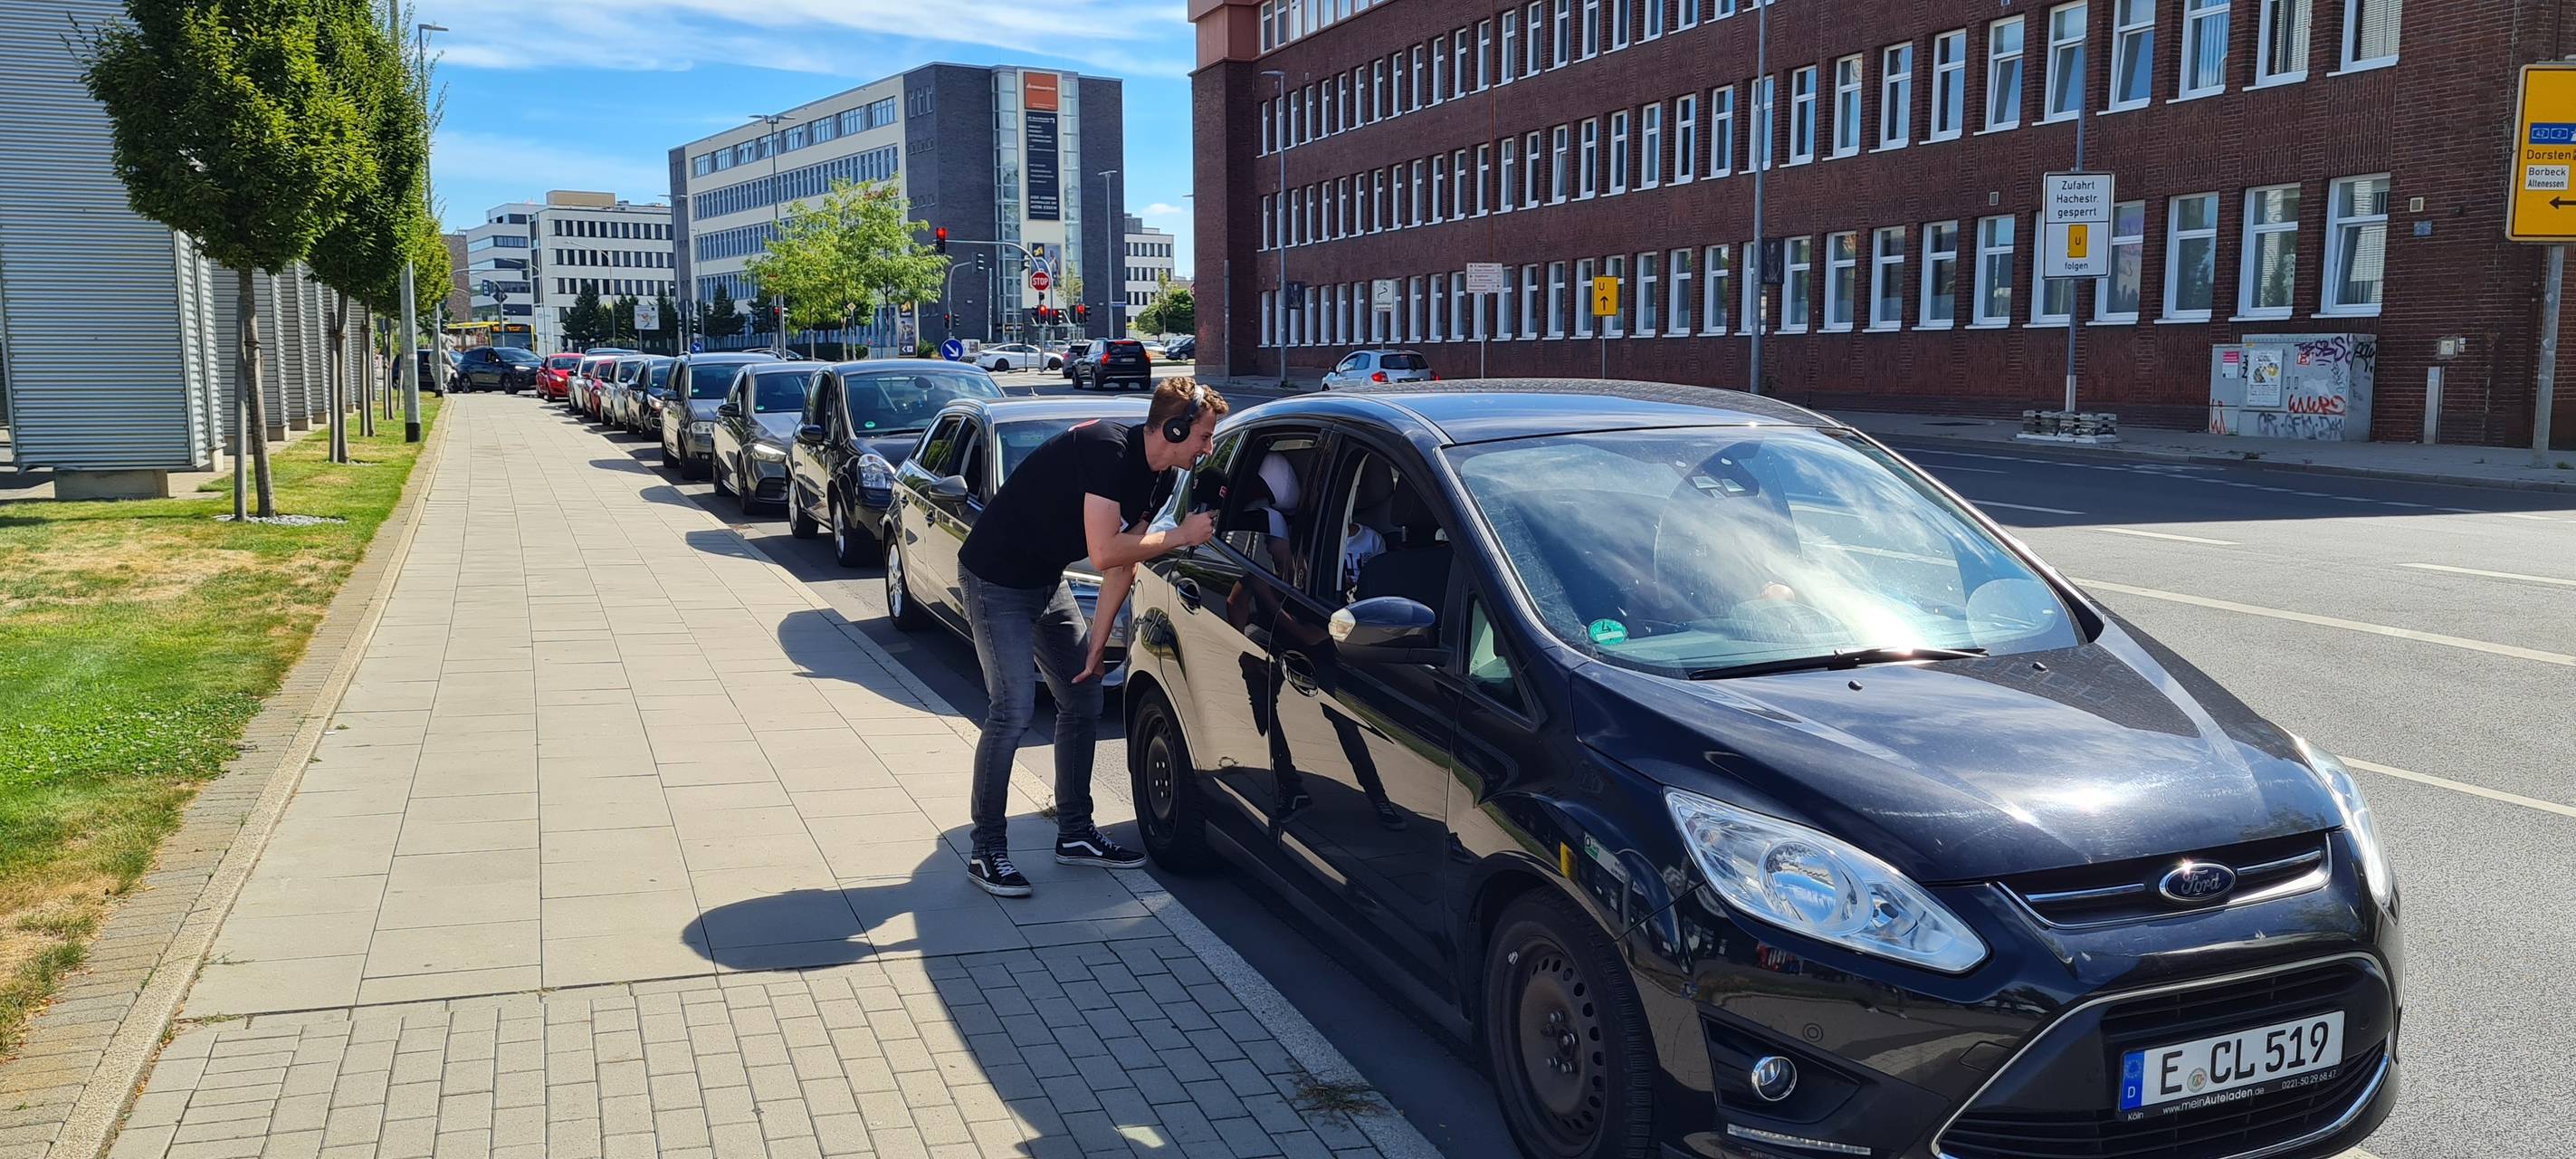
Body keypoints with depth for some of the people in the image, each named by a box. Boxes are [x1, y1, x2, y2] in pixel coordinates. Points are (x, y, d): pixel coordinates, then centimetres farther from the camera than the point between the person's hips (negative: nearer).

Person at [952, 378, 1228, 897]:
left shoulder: (1158, 478, 1)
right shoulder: (1108, 449, -27)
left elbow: (1124, 565, 5)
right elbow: (1103, 553, -31)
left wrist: (1095, 647, 3)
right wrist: (1180, 536, -21)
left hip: (1047, 581, 10)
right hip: (996, 578, -9)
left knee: (1083, 700, 11)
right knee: (1013, 709, -13)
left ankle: (1075, 833, 23)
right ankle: (986, 850, -2)